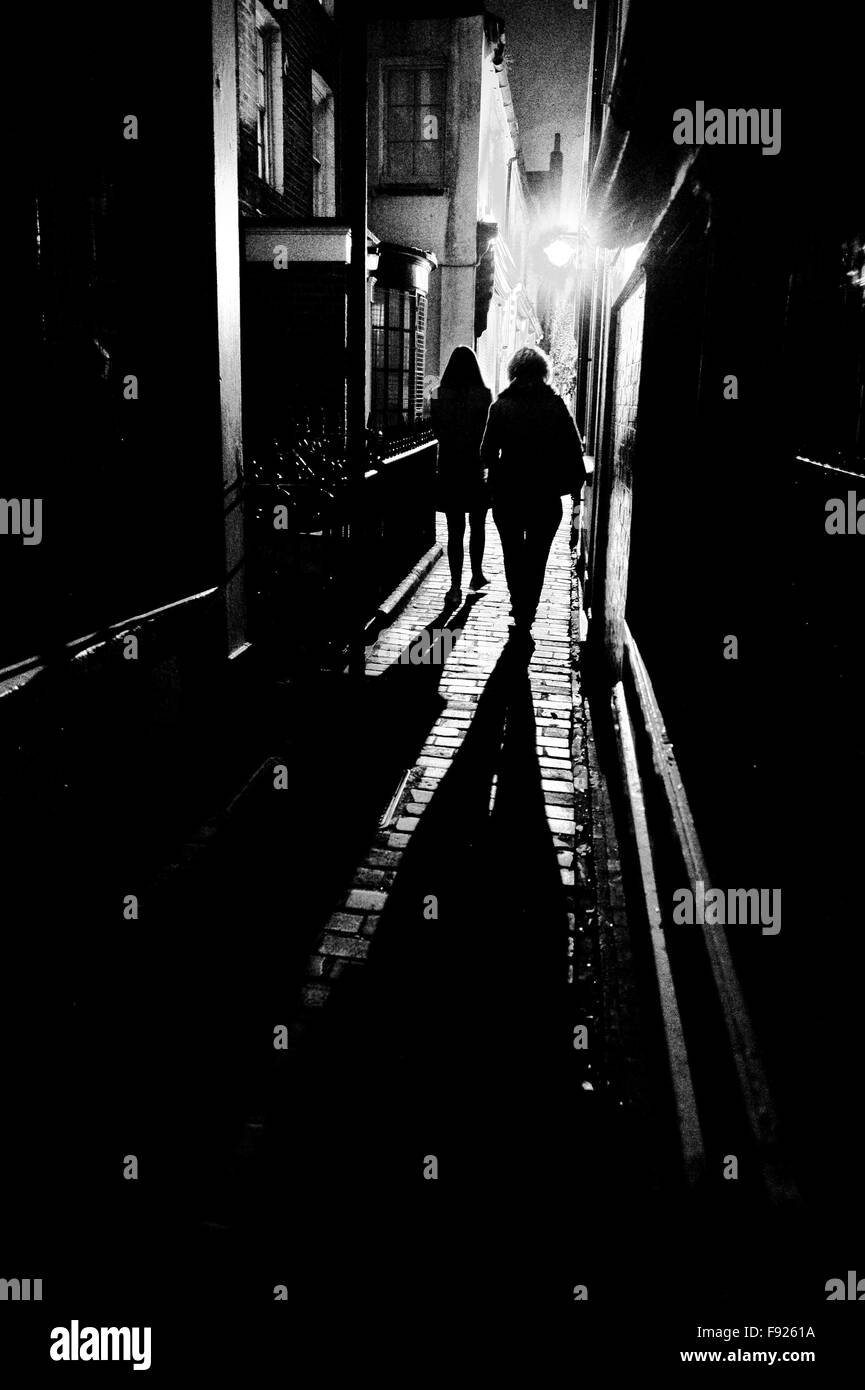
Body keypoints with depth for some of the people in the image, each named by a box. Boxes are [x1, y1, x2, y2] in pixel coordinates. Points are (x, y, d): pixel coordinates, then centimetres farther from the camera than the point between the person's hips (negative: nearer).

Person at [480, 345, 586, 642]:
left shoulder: (501, 406, -5)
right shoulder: (556, 406, -4)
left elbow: (487, 452, -6)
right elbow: (575, 450, -7)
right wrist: (573, 483, 5)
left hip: (507, 494, 0)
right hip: (546, 496, 0)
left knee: (513, 554, 16)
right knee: (536, 557, 10)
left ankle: (519, 609, 24)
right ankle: (525, 618, 9)